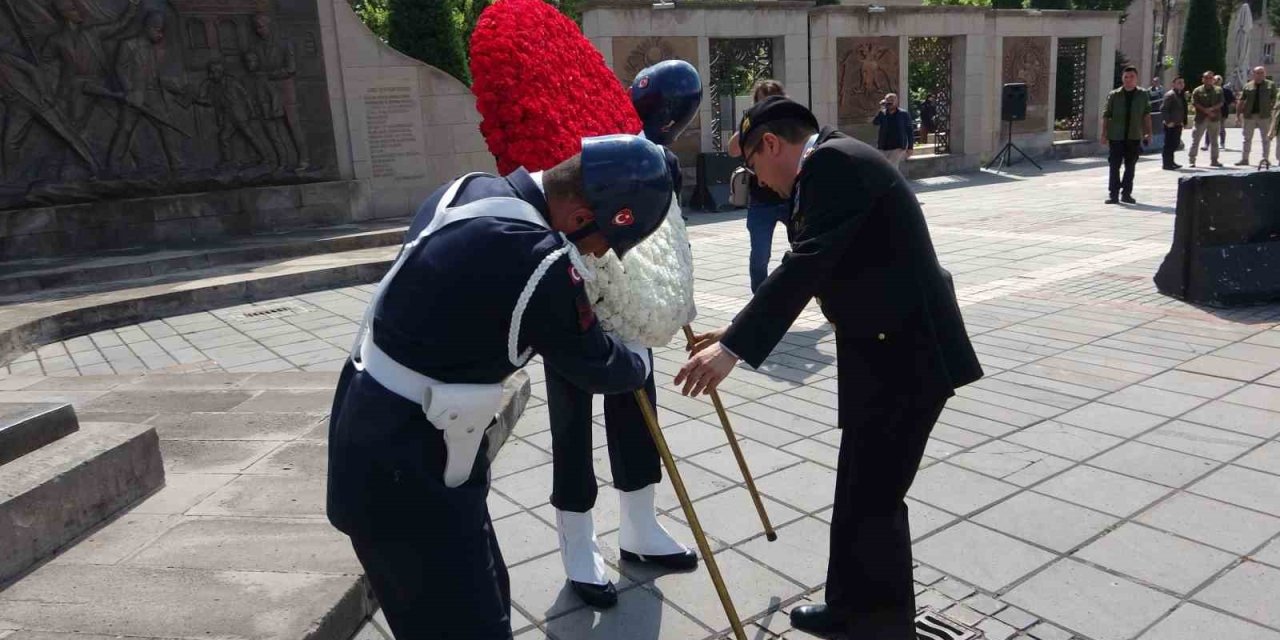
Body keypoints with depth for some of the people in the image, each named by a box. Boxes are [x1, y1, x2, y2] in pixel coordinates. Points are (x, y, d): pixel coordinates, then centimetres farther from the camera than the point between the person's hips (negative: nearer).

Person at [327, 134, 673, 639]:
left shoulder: (469, 190, 0)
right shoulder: (540, 264, -27)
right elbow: (596, 367, -8)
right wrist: (639, 362, 13)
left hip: (375, 436, 9)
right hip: (404, 473, -9)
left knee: (481, 594, 22)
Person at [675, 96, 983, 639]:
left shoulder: (835, 161, -16)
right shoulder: (831, 165, 15)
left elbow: (806, 267, -27)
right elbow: (809, 268, 20)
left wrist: (733, 347, -29)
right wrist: (739, 332, 22)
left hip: (906, 353, -11)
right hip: (881, 351, 11)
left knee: (874, 500, -3)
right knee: (858, 491, 19)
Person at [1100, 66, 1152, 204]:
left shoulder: (1142, 96, 6)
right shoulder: (1114, 95, 1)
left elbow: (1146, 115, 8)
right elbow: (1106, 116, 0)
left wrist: (1148, 132, 1)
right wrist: (1104, 134, -4)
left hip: (1134, 137, 2)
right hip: (1116, 136, -2)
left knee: (1130, 167, 7)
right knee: (1114, 166, -2)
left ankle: (1126, 193, 14)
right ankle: (1113, 194, 2)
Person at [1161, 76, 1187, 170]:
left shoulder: (1182, 95, 15)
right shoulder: (1170, 95, -12)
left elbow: (1183, 110, 23)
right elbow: (1163, 109, -18)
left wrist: (1183, 122, 15)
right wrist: (1168, 122, -19)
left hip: (1178, 124, 9)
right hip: (1171, 125, -9)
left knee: (1175, 144, 14)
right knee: (1169, 144, -4)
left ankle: (1171, 162, 24)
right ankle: (1167, 164, 1)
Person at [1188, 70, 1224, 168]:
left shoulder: (1218, 90, 9)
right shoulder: (1198, 90, 1)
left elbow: (1221, 103, 2)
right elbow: (1194, 103, -6)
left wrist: (1211, 109, -16)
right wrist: (1206, 111, -14)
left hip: (1215, 118, 3)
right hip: (1201, 118, -3)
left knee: (1214, 140, 8)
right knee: (1195, 139, -3)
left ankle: (1214, 160, 15)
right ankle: (1191, 160, 1)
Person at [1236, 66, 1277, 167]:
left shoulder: (1270, 85, 3)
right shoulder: (1247, 86, 5)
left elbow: (1274, 100, 1)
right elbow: (1241, 101, 6)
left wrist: (1273, 113, -8)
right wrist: (1238, 115, 1)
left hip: (1264, 116, -1)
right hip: (1249, 116, 1)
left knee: (1266, 139, 4)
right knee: (1247, 139, 6)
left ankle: (1266, 158, 10)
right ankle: (1244, 159, 11)